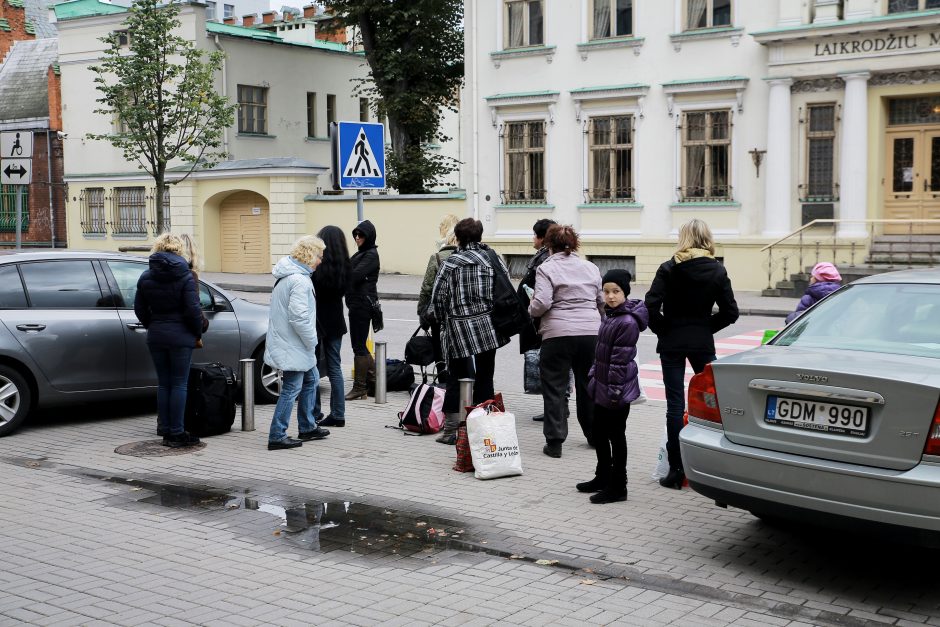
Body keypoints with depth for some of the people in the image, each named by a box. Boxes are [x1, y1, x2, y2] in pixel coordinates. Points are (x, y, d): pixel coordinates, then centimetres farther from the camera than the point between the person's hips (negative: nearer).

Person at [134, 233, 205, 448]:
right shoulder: (185, 276, -9)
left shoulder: (146, 277, 5)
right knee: (179, 384, 1)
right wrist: (198, 333, 1)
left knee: (163, 384, 13)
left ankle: (165, 430, 16)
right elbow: (193, 310, -13)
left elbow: (140, 309, 8)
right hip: (180, 337, -4)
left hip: (155, 337, 4)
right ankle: (176, 433, 1)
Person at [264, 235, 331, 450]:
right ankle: (277, 436, 2)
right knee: (291, 389, -4)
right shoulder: (300, 281, -22)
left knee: (311, 379, 20)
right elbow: (299, 317, -26)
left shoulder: (288, 275, 11)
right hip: (293, 346, -11)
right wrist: (312, 341, -14)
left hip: (288, 342, 11)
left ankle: (307, 427, 30)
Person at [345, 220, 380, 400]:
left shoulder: (371, 255, -12)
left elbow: (355, 275, -22)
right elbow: (350, 273, 13)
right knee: (360, 344, 14)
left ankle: (359, 387, 0)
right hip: (357, 303, 10)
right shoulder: (360, 253, 18)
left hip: (363, 303, -10)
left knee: (358, 345, -6)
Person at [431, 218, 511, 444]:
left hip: (458, 330, -2)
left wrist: (443, 322, 10)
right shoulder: (493, 258, 4)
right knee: (484, 377, 9)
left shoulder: (451, 262, -4)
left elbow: (438, 297, -6)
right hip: (488, 328, 2)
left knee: (456, 377, 6)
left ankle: (451, 429, 6)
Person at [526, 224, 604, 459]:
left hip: (558, 334, -5)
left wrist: (532, 308, 6)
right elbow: (603, 303, 15)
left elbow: (541, 303, -15)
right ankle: (594, 435, 30)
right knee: (588, 385, 19)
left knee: (555, 387, 4)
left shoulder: (546, 268, -5)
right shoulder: (591, 268, 11)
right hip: (591, 333, 5)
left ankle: (554, 441, 4)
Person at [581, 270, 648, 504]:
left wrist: (614, 390, -22)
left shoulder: (628, 322, -20)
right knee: (599, 432, 18)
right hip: (601, 387, 9)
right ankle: (602, 478, 34)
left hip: (618, 390, -9)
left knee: (616, 436, 0)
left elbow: (620, 360, -22)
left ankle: (617, 487, 11)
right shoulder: (609, 315, 10)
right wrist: (593, 376, 16)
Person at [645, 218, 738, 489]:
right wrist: (706, 327, 8)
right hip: (703, 342, 2)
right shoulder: (717, 271, 0)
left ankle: (676, 470, 4)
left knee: (675, 403, 1)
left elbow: (651, 306, -15)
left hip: (672, 342, -1)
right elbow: (730, 312, -2)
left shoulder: (669, 269, -7)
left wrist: (662, 329, 0)